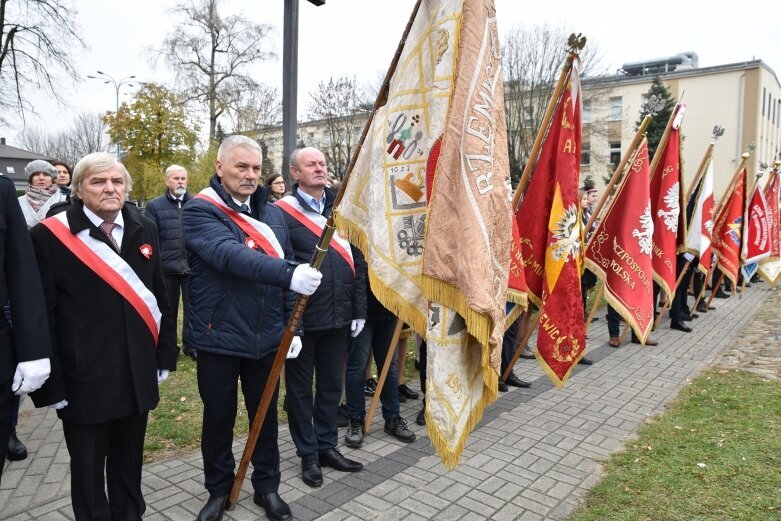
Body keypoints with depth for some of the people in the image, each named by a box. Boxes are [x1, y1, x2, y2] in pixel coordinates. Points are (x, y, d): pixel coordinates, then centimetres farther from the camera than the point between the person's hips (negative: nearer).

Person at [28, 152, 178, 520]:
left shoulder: (144, 230, 5)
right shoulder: (50, 235, -9)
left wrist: (165, 355, 7)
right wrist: (51, 383, -9)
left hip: (137, 375, 4)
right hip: (83, 379, -3)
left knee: (129, 463, 20)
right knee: (88, 471, 14)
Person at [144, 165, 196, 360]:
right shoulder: (155, 205, 2)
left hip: (193, 266, 1)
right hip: (166, 266, 0)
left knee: (192, 307, 7)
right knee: (168, 308, 13)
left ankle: (191, 345, 20)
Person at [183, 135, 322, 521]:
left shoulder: (272, 214, 8)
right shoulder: (200, 211, -11)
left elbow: (286, 267, 11)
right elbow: (231, 256, -30)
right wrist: (289, 274, -43)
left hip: (267, 336, 4)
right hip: (218, 336, -4)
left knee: (265, 415, 15)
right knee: (219, 417, 13)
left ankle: (267, 487, 34)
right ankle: (218, 489, 34)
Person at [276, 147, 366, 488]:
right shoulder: (282, 212, -8)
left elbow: (358, 262, 10)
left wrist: (359, 310, 7)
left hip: (338, 316, 5)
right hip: (300, 318, -5)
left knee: (332, 385, 16)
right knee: (300, 389, 11)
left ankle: (327, 446, 33)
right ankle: (308, 454, 27)